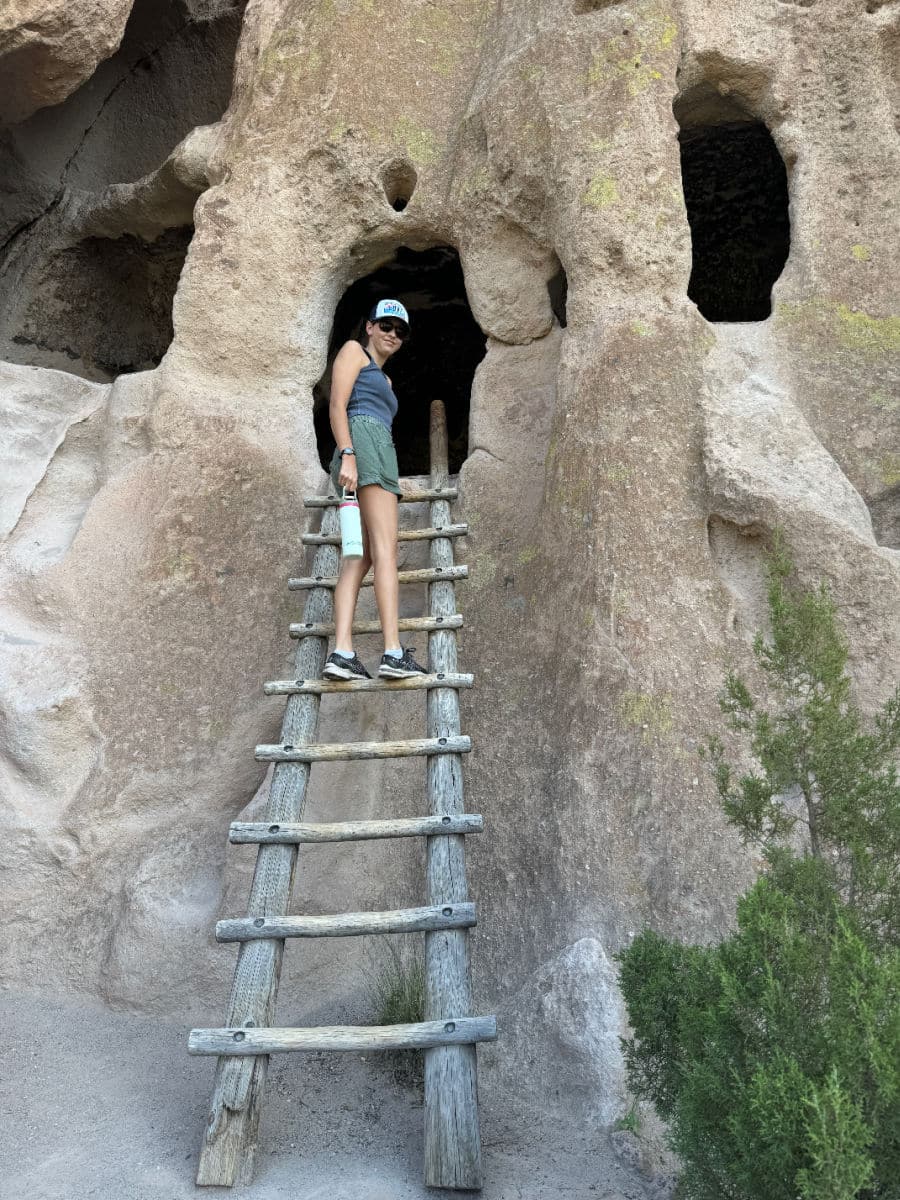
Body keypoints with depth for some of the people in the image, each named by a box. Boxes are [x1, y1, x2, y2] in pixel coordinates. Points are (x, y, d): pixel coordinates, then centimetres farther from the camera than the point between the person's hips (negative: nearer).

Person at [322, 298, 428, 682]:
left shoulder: (384, 378, 34)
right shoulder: (354, 350, 9)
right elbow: (337, 405, -5)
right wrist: (347, 455, -19)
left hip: (379, 447, 9)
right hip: (364, 440, -9)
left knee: (360, 556, -4)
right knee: (385, 546, -18)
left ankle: (341, 653, -14)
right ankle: (394, 653, -26)